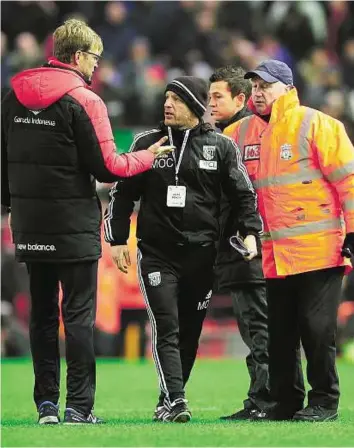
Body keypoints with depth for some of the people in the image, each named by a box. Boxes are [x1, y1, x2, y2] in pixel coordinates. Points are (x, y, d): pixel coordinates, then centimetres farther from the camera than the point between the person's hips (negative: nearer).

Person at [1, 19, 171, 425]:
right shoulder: (83, 100, -12)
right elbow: (106, 167, -11)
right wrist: (147, 157, 5)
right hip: (74, 224, -5)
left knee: (41, 312, 11)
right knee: (78, 314, -1)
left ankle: (46, 403, 11)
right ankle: (79, 407, -5)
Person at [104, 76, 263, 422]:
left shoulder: (221, 146, 4)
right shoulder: (146, 143, 7)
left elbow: (243, 193, 7)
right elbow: (122, 193, 11)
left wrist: (250, 232, -7)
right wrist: (117, 240, 5)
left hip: (201, 254, 1)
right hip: (156, 253, -1)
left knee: (189, 332, 6)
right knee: (166, 328, -12)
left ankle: (168, 401, 18)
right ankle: (174, 400, -19)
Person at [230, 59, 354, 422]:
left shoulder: (315, 125, -4)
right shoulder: (243, 132, 12)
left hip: (318, 251, -6)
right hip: (273, 255, 6)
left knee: (317, 329, -4)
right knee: (279, 333, 8)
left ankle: (324, 402, 5)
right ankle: (285, 402, 16)